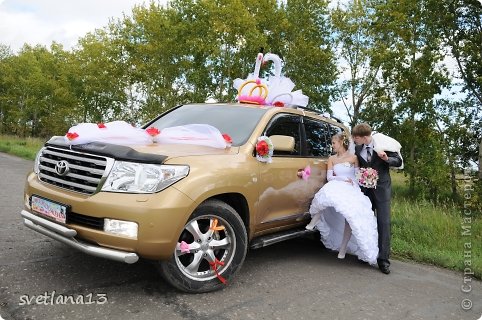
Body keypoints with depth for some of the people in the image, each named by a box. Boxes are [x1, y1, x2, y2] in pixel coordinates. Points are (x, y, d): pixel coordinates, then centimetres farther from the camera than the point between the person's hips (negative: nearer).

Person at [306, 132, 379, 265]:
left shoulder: (353, 157, 5)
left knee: (351, 217, -18)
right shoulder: (332, 159, 13)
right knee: (326, 194, -35)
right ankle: (314, 220, -19)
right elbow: (329, 177, 5)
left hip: (352, 190, -1)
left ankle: (343, 248, -4)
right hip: (337, 189, 1)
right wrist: (344, 179, -9)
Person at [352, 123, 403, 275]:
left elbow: (399, 161, -3)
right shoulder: (358, 149, 1)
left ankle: (383, 259, -1)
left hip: (381, 189, -4)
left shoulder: (383, 144, -9)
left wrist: (386, 159, -22)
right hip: (365, 189, 4)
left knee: (383, 223, -6)